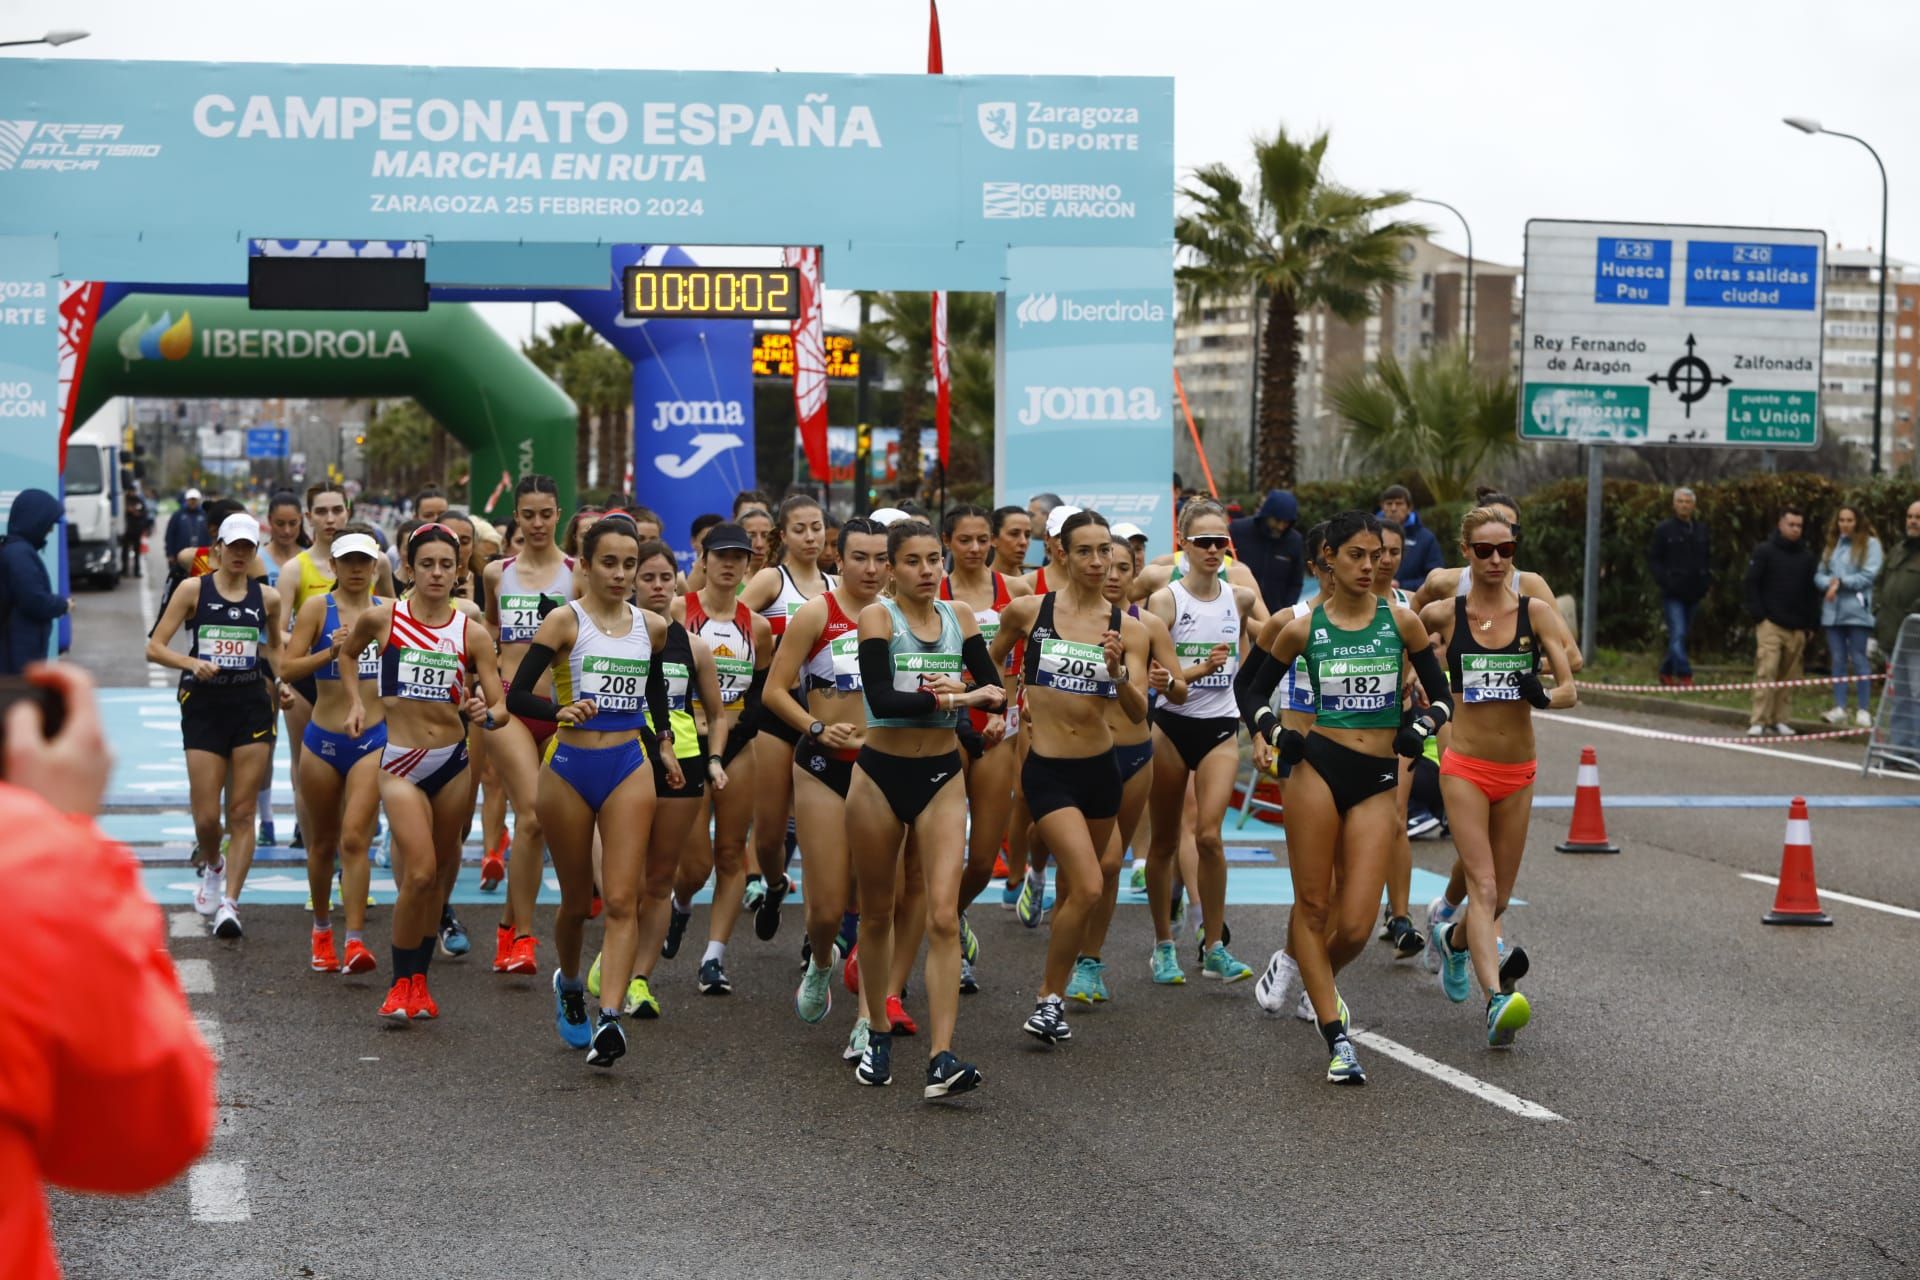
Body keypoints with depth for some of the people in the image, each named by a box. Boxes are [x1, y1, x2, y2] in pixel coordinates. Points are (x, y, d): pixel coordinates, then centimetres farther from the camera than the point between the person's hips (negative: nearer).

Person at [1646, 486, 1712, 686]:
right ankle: (1684, 675, -13)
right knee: (1678, 634, -12)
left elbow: (1708, 558, 19)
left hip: (1693, 594, 5)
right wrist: (1663, 580, -13)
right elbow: (1652, 558, -1)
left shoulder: (1701, 529, 10)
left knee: (1681, 635, 12)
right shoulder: (1665, 529, -3)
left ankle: (1666, 672, 26)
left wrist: (1707, 581, 6)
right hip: (1673, 593, -5)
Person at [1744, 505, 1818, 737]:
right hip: (1770, 623, -4)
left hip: (1797, 628, 4)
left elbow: (1812, 592, 14)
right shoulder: (1764, 551, 2)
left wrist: (1810, 623, 7)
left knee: (1787, 676, 4)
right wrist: (1758, 614, -10)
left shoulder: (1808, 558, 12)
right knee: (1766, 671, -11)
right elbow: (1752, 584, -1)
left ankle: (1778, 719, 11)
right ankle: (1758, 721, -11)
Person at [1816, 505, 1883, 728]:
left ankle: (1863, 710, -1)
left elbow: (1869, 575, -10)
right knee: (1838, 660, 6)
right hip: (1832, 610, 5)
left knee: (1858, 659, -4)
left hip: (1857, 611, -5)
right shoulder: (1832, 545, 17)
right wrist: (1830, 583, -9)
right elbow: (1819, 575, 12)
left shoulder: (1870, 544, -1)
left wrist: (1841, 582, -10)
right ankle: (1839, 708, 8)